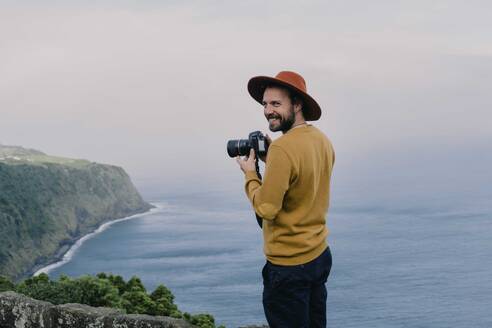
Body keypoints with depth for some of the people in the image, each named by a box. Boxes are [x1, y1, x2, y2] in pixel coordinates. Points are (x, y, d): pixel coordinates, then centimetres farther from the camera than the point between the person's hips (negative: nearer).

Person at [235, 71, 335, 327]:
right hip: (320, 256, 9)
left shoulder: (283, 148, -22)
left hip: (289, 265, -8)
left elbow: (266, 208, -21)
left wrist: (250, 174, -6)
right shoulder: (322, 140, 5)